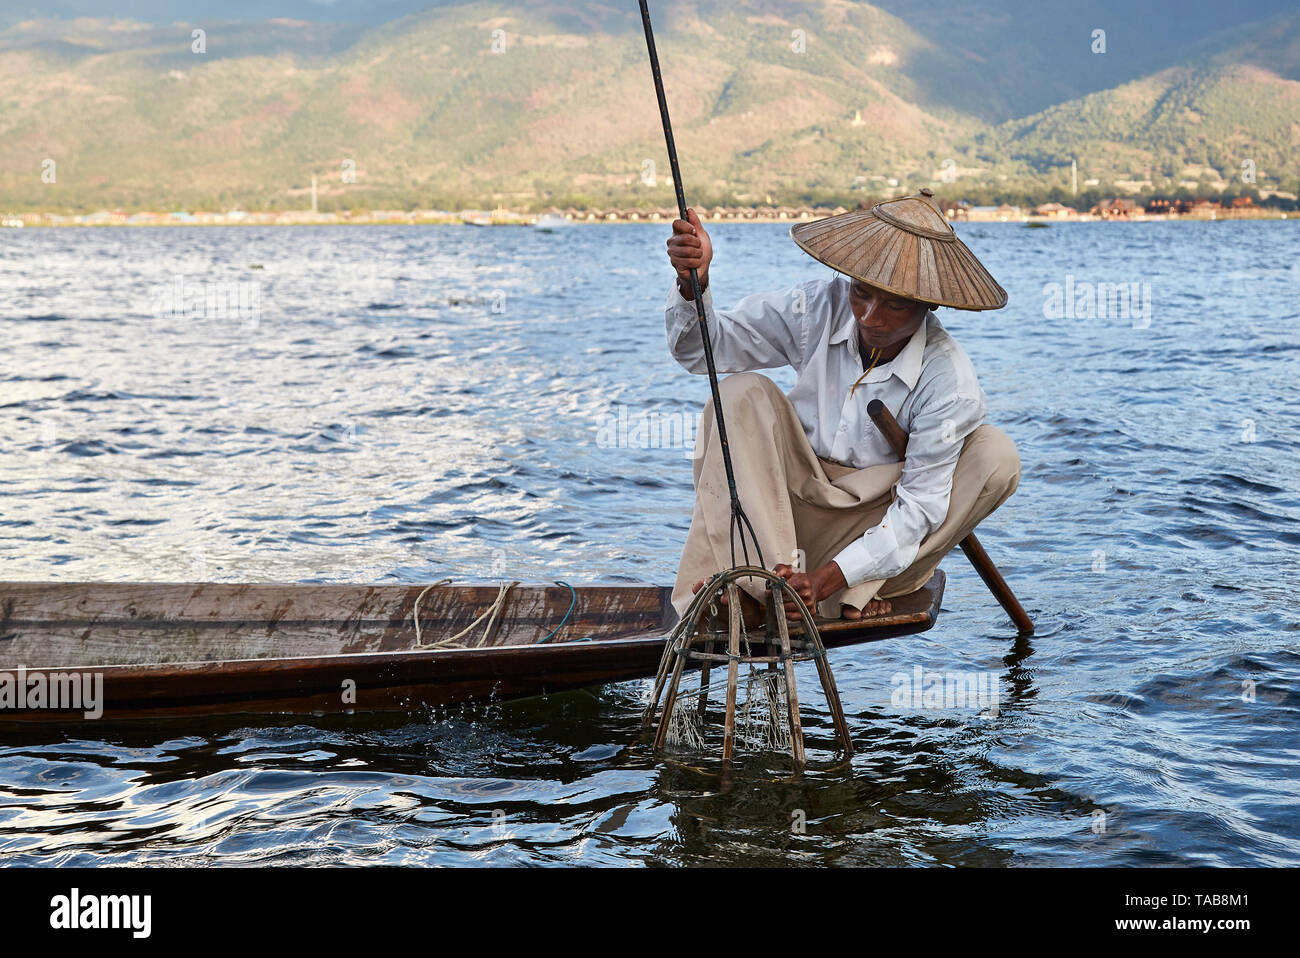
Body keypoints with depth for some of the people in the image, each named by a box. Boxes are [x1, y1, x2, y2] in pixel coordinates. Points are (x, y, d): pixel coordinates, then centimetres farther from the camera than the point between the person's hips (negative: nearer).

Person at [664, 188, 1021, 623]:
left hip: (874, 529, -1)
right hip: (787, 502, 2)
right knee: (741, 393, -24)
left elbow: (919, 507, -21)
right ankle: (758, 583, -31)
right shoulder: (818, 308, -13)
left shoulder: (951, 384, -21)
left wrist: (828, 579, -33)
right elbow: (703, 348, -12)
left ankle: (859, 591, -24)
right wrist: (694, 283, -36)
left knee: (998, 455, -22)